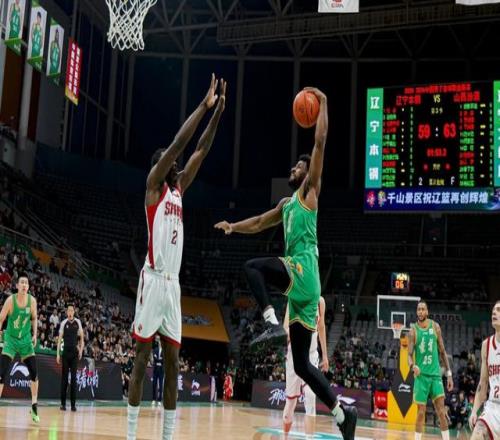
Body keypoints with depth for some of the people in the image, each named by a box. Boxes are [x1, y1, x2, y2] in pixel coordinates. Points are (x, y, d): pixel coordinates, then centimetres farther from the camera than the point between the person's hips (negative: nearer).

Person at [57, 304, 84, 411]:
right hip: (65, 351, 0)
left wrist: (81, 350, 1)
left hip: (74, 352, 0)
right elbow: (59, 339, 4)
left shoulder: (78, 322, 3)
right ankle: (63, 403, 7)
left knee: (74, 377, 0)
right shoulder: (64, 323, 2)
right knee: (64, 377, 2)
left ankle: (73, 404, 2)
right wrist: (58, 353, -2)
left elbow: (81, 337, 10)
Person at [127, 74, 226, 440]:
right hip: (153, 280, -7)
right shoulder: (153, 184, 0)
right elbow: (178, 144, -11)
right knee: (142, 357, -4)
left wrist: (218, 111, 11)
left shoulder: (179, 188, 19)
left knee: (172, 361, 6)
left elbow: (201, 150, 16)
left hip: (174, 283, 7)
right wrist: (204, 105, -9)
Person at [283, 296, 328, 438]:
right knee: (291, 397, 6)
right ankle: (285, 435, 26)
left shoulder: (320, 301, 3)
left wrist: (325, 355, 14)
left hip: (312, 352, 2)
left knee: (310, 395, -13)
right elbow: (286, 326, -14)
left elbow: (321, 327, 13)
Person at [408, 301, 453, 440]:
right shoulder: (413, 330, -3)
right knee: (421, 411, 1)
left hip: (435, 373, 2)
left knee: (441, 412, -3)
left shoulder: (435, 327, 3)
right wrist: (412, 366, -27)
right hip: (421, 374, -2)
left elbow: (442, 351, 8)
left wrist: (449, 373, 5)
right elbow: (410, 355, -4)